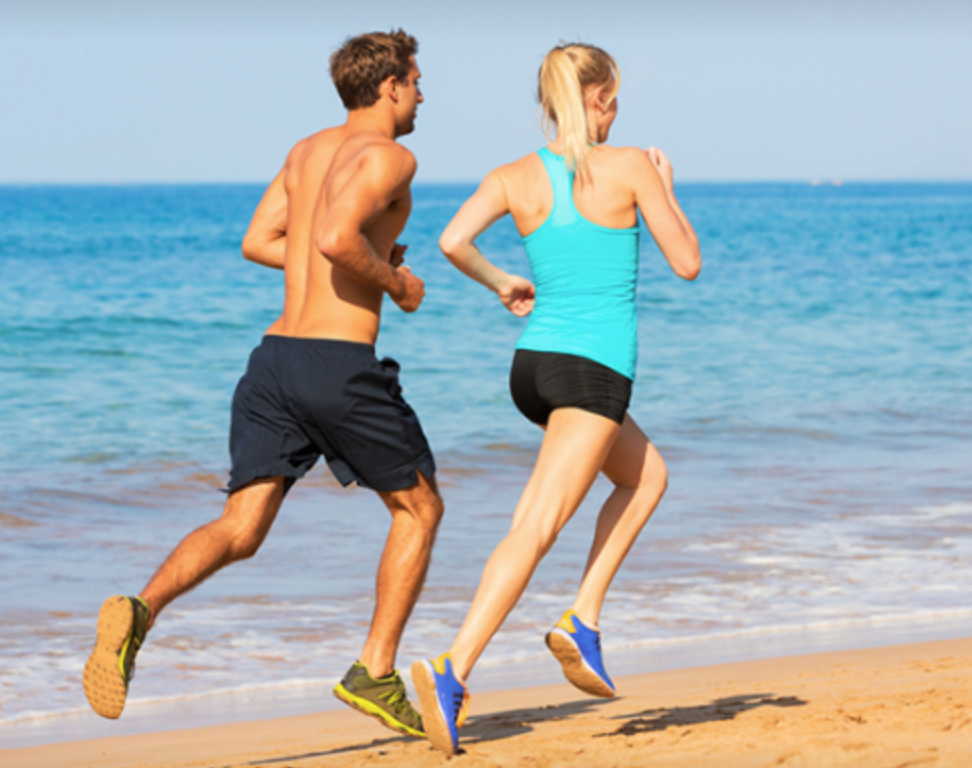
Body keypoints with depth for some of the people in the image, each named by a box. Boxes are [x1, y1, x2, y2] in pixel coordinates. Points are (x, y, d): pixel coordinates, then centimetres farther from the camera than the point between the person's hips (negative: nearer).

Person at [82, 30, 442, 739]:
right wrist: (394, 280, -4)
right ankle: (375, 674, 11)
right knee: (419, 508, 15)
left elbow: (257, 244, 20)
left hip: (275, 358, 7)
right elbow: (337, 239, -22)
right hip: (341, 364, -7)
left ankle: (141, 611, -28)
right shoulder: (390, 156, -6)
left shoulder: (308, 151, 20)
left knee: (241, 531, 0)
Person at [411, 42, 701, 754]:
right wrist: (666, 188, 15)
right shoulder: (630, 167, -5)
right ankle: (453, 670, -28)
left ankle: (585, 619, 13)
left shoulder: (515, 176, 6)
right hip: (596, 367, -7)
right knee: (537, 529, -14)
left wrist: (503, 283, 9)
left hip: (534, 361, 7)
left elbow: (453, 240, -10)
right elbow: (688, 264, 1)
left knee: (646, 474, 27)